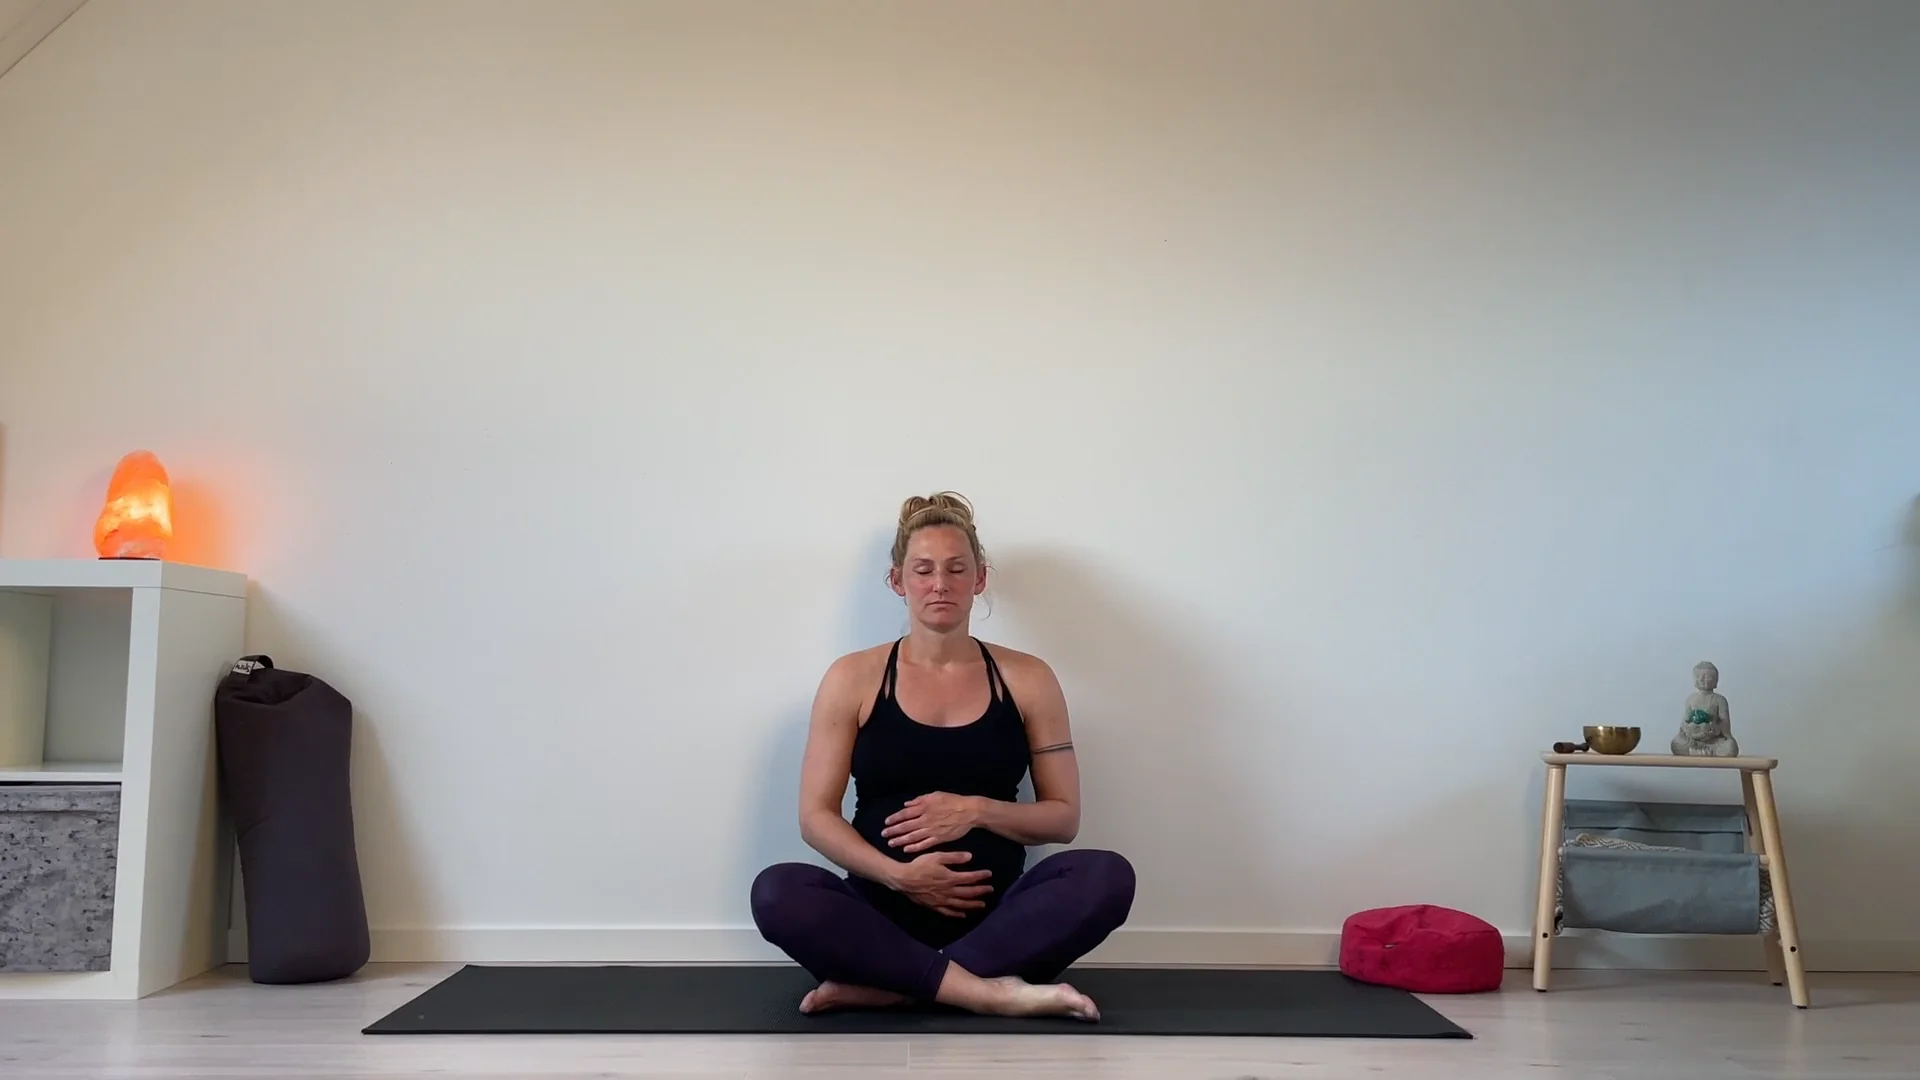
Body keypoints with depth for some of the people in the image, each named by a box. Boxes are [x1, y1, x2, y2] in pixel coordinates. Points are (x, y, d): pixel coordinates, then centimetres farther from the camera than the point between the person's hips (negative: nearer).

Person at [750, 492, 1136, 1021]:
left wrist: (977, 810, -11)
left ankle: (884, 986, -27)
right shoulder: (852, 679, 4)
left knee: (1108, 875, -28)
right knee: (776, 890, -31)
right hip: (885, 909, -1)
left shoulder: (1027, 680, 7)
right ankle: (986, 989, -30)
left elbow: (1064, 816, 8)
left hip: (995, 912, 1)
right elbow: (816, 816, 1)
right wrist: (898, 875, -16)